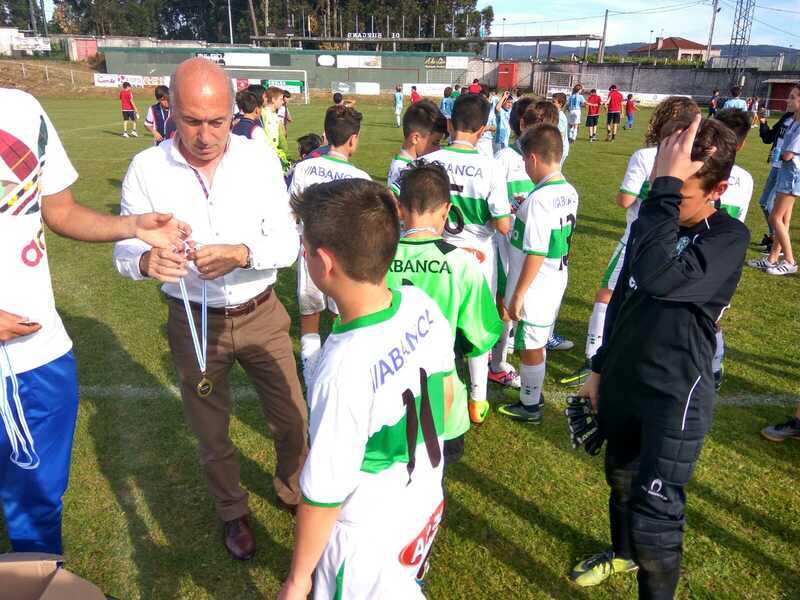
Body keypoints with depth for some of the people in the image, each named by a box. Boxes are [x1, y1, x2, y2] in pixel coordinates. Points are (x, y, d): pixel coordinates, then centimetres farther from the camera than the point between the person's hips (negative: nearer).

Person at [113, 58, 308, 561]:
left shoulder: (260, 159, -11)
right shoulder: (146, 169, -11)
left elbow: (288, 242, -13)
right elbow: (124, 250, -8)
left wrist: (240, 254, -33)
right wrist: (147, 261, -32)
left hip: (261, 315, 1)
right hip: (194, 322, 0)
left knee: (291, 418, 13)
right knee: (211, 431, 18)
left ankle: (293, 492, 44)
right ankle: (232, 511, 46)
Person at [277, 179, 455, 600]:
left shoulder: (343, 371, -36)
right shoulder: (422, 305, -16)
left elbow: (323, 496, -24)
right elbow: (446, 393, 1)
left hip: (367, 538, -6)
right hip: (427, 503, 6)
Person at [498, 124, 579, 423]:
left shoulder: (538, 199, -25)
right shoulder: (570, 192, 1)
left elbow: (536, 255, -24)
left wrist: (517, 295, -16)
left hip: (535, 289, -8)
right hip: (555, 285, 8)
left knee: (530, 348, 9)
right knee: (537, 343, 23)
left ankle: (529, 406, 26)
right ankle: (533, 394, 39)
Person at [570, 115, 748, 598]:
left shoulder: (729, 237, -19)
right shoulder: (655, 221, 1)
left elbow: (660, 279, -40)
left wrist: (666, 189, -34)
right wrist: (601, 369, 16)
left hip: (676, 396, -7)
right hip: (623, 381, 7)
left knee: (654, 514, -7)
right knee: (621, 477, 25)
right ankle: (623, 554, 52)